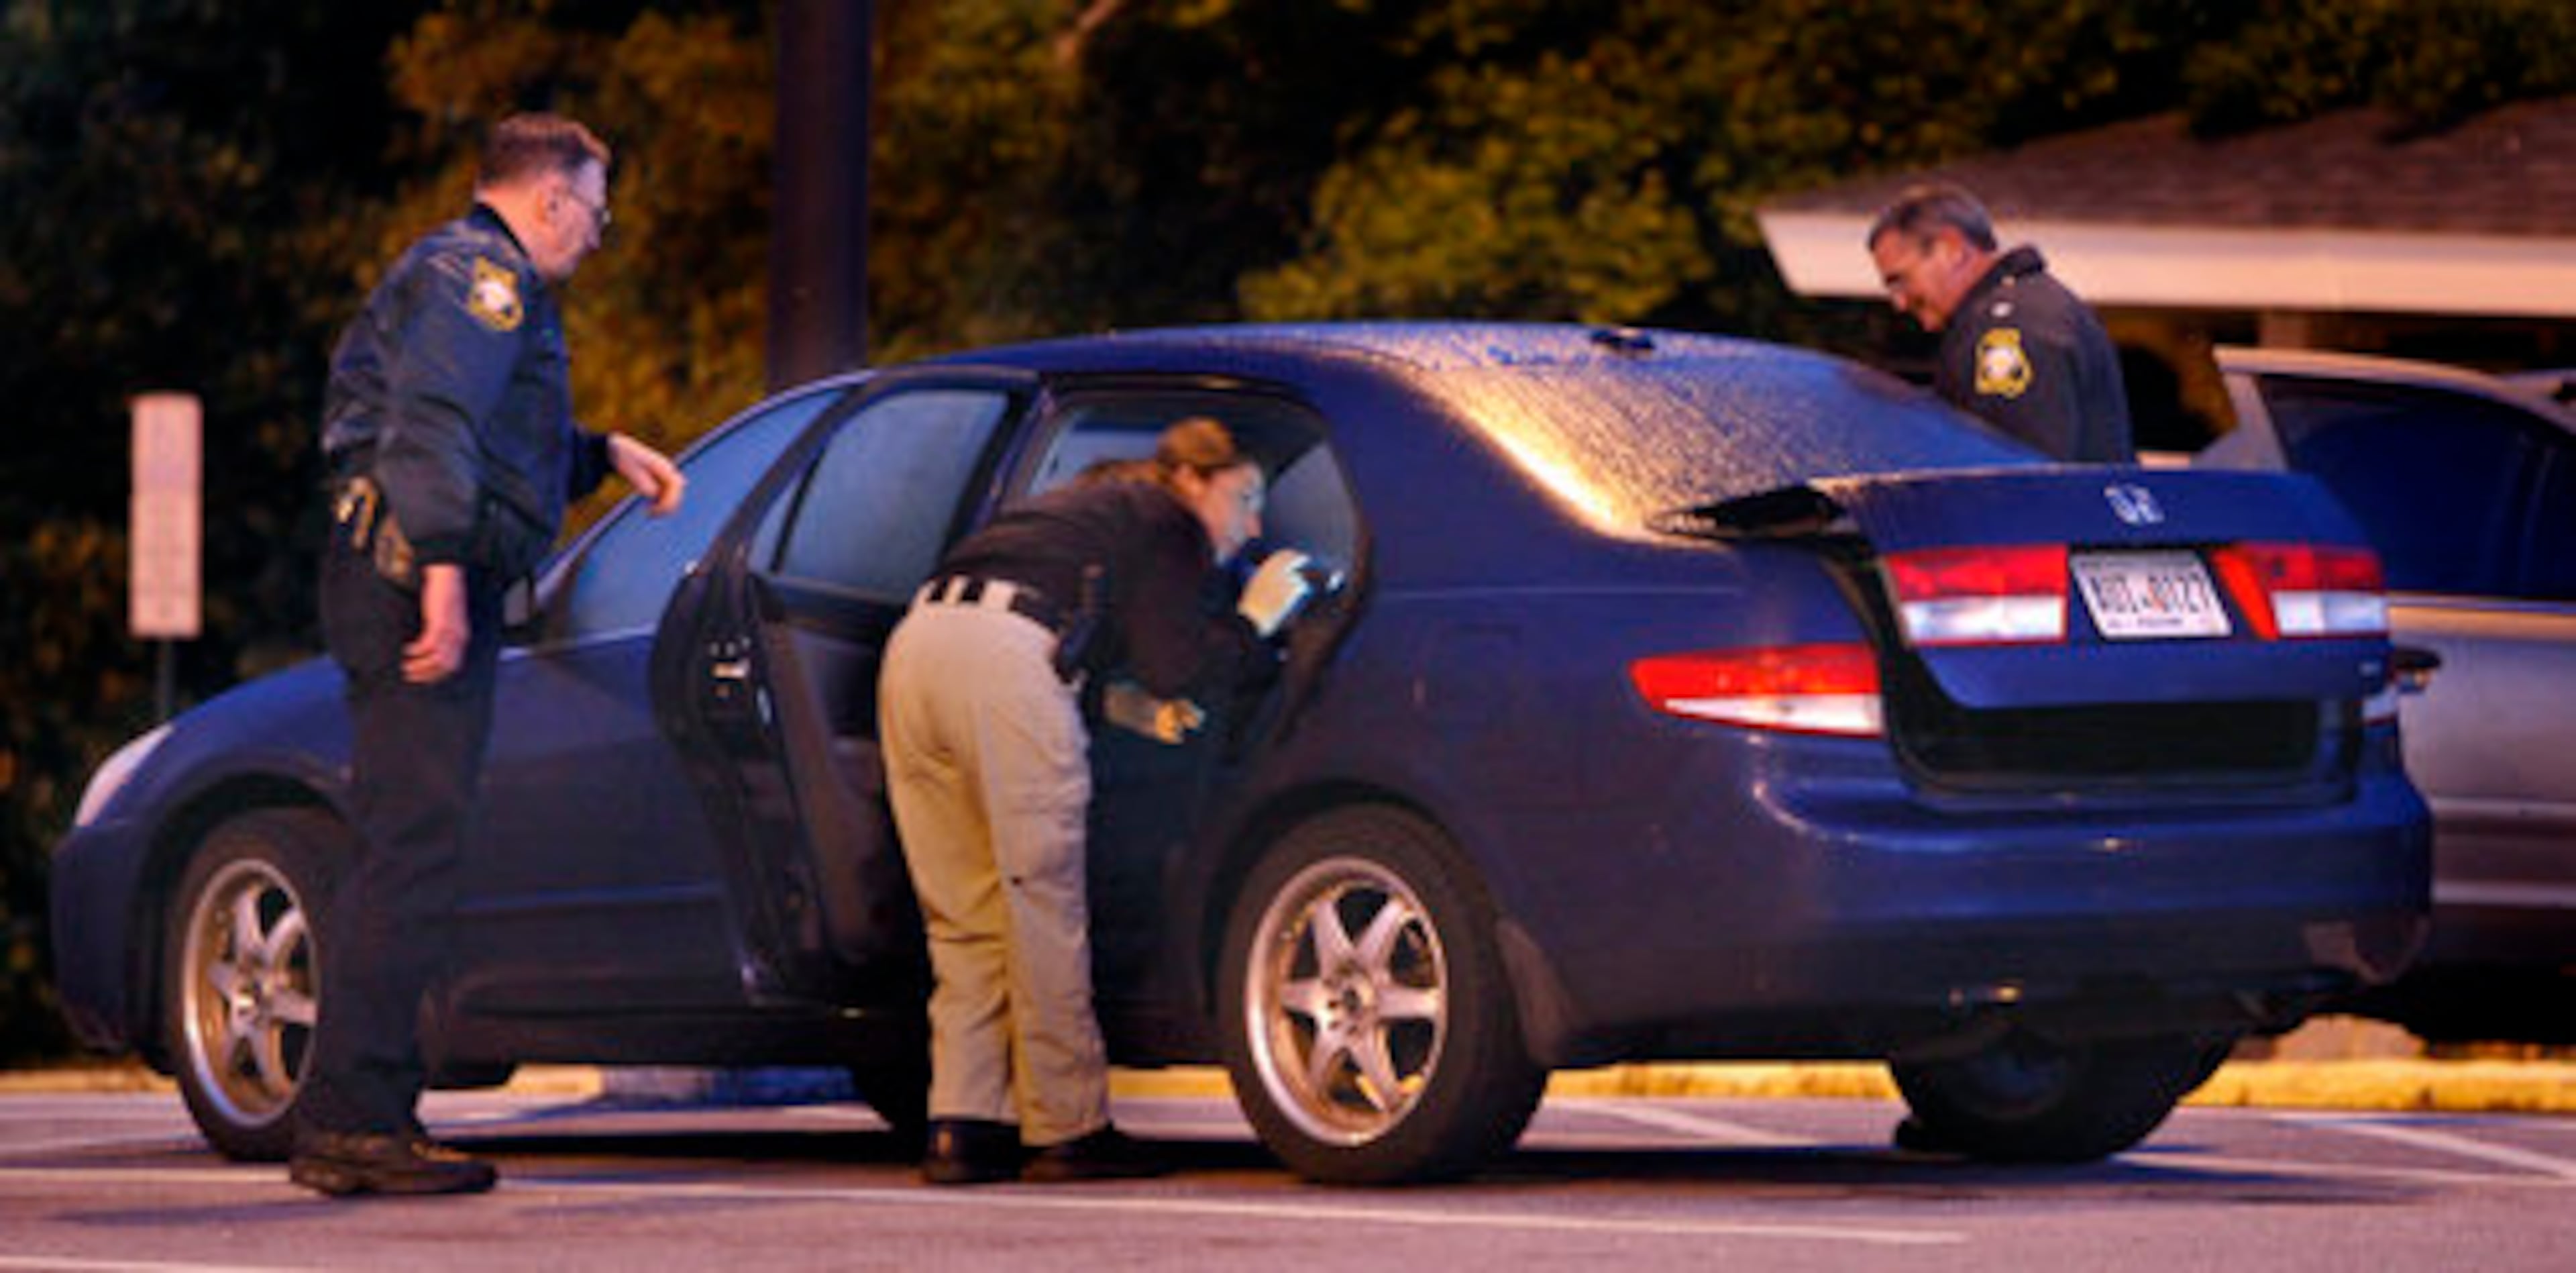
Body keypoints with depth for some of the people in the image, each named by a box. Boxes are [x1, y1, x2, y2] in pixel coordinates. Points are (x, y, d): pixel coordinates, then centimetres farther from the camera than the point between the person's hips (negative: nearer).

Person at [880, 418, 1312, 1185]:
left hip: (916, 641, 8)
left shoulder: (1094, 504, 36)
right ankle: (1067, 1129, 3)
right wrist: (1255, 622, 16)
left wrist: (1121, 696, 31)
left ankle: (963, 1126, 3)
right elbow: (1173, 668, 3)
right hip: (1006, 659, -8)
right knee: (1043, 905, 0)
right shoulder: (1170, 527, 12)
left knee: (965, 918, 10)